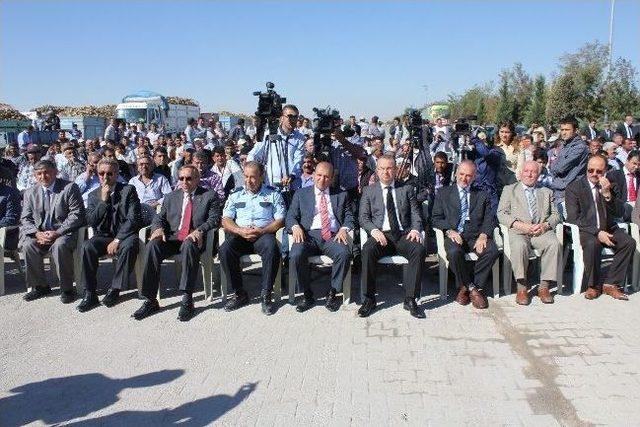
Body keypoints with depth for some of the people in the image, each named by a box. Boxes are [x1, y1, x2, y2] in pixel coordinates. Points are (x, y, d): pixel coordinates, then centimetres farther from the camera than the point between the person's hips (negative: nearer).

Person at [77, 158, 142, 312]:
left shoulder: (128, 190, -1)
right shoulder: (93, 195, 10)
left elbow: (133, 219, -10)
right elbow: (90, 222, -1)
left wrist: (117, 240, -17)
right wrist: (103, 201, -11)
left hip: (124, 235, -3)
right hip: (103, 236, 3)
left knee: (129, 246, -36)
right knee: (87, 246, -27)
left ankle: (114, 289, -22)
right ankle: (90, 294, -21)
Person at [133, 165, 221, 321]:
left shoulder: (210, 196, 11)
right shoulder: (171, 197, 23)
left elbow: (214, 219, -2)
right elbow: (159, 217, 16)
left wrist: (199, 231, -21)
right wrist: (158, 228, -9)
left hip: (194, 239, -3)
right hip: (172, 238, 4)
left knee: (189, 245, -39)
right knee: (152, 245, -28)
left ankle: (187, 300, -36)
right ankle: (150, 301, -24)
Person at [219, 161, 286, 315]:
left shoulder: (273, 194, 10)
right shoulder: (235, 194, 16)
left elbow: (280, 220, 2)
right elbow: (226, 220, 9)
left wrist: (261, 231, -14)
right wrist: (240, 231, -11)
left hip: (264, 234, -2)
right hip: (240, 235, 2)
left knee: (272, 249, -36)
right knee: (225, 250, -29)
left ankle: (266, 295, -25)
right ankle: (240, 294, -15)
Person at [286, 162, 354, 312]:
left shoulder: (341, 195, 21)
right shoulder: (301, 194, 20)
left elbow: (349, 217, 14)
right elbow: (291, 216, 12)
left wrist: (344, 229, -8)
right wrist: (295, 227, -10)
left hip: (333, 236, 0)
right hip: (308, 235, 0)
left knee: (344, 254, -33)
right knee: (296, 255, -32)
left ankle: (332, 293, -12)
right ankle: (307, 294, -11)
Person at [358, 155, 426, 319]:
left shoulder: (407, 189, 16)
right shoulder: (368, 191, 14)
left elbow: (415, 214, 11)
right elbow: (363, 217, 6)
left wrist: (415, 229, -10)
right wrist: (374, 230, -14)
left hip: (403, 234, 1)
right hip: (380, 234, -1)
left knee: (419, 250, -30)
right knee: (367, 250, -33)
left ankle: (410, 299, -22)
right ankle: (369, 299, -20)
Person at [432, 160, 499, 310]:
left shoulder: (482, 195, 18)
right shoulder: (443, 193, 13)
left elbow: (489, 219, 8)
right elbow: (436, 218, 6)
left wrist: (483, 235, -12)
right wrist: (449, 230, -13)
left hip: (476, 236, 2)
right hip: (454, 234, -1)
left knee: (492, 250, -29)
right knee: (454, 252, -35)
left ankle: (475, 287, -13)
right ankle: (470, 287, -12)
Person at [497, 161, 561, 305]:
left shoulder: (547, 192, 25)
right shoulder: (509, 190, 17)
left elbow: (555, 215, 17)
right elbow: (501, 214, 5)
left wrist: (545, 225, -6)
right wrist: (519, 225, -11)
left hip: (542, 231, 2)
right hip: (519, 231, -2)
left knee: (554, 243, -31)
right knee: (519, 245, -36)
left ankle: (544, 286, -22)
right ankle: (522, 288, -26)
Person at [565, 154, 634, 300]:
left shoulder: (611, 187, 10)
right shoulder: (574, 187, -2)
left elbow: (618, 213, -1)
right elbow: (573, 218, -10)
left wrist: (607, 194, -17)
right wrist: (597, 232, -20)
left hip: (608, 229, 4)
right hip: (585, 230, -4)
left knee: (629, 242, -24)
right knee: (592, 244, -35)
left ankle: (611, 284, -14)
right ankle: (593, 285, -15)